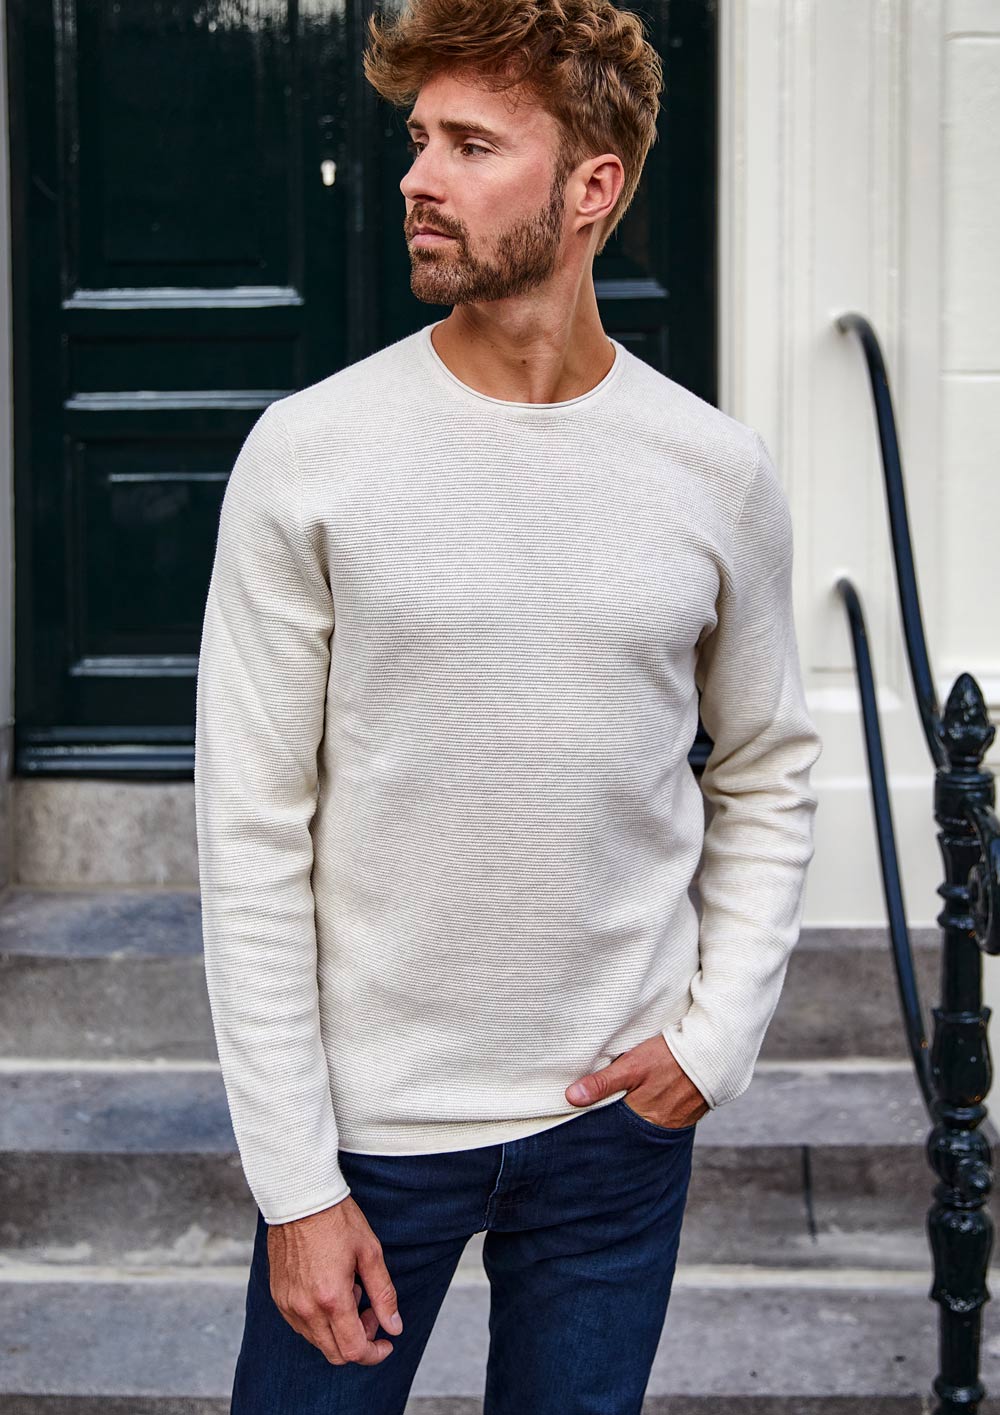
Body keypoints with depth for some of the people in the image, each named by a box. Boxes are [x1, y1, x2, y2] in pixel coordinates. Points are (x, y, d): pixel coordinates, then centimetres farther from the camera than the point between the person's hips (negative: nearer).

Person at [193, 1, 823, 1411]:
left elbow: (767, 780, 10)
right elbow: (253, 836, -8)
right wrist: (294, 1179, -10)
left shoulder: (717, 471, -2)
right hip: (371, 1115, -1)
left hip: (622, 1114, 2)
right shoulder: (307, 456, -9)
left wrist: (719, 1030, -3)